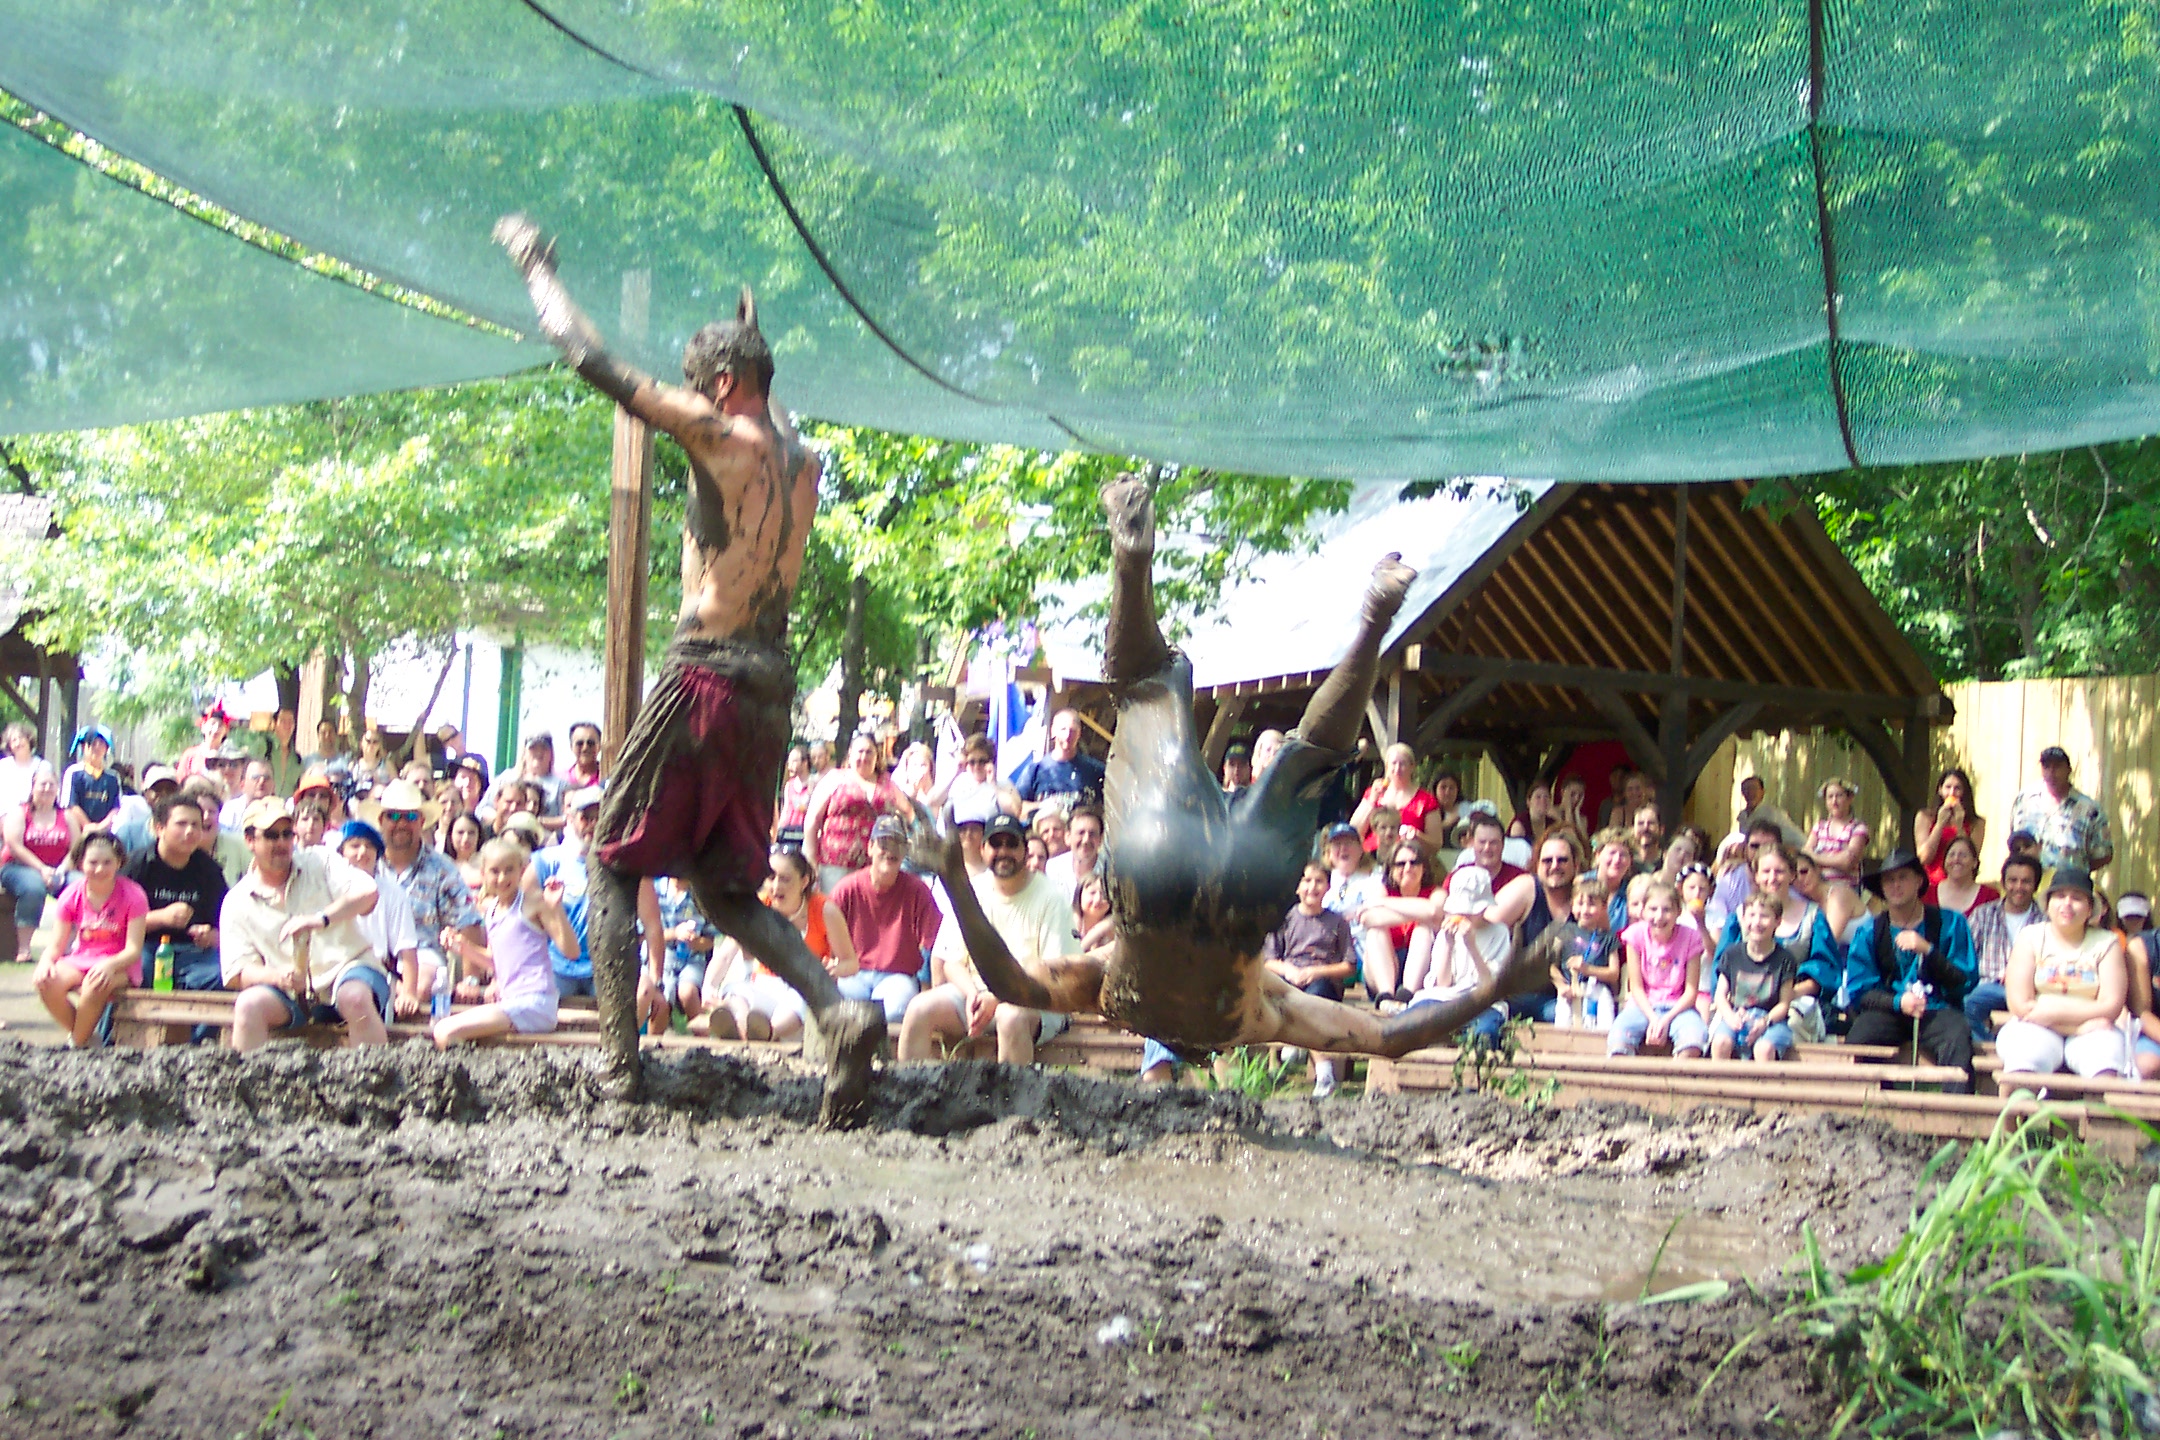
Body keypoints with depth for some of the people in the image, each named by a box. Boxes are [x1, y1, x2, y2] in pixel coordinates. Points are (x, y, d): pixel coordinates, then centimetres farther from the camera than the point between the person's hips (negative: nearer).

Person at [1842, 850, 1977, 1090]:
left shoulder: (1950, 923, 7)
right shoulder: (1868, 932, 8)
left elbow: (1966, 982, 1)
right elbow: (1859, 991, 5)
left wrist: (1928, 950, -12)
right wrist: (1898, 1002, -14)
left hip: (1937, 1010, -1)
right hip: (1889, 1009, 1)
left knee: (1958, 1038, -35)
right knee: (1857, 1041, -30)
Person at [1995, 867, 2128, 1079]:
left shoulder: (2106, 942, 7)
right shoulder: (2031, 937, 5)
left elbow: (2111, 1007, -2)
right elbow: (2020, 1005, -4)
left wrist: (2053, 1012, -10)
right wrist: (2085, 1016, -7)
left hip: (2090, 1032, 1)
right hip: (2036, 1030, -1)